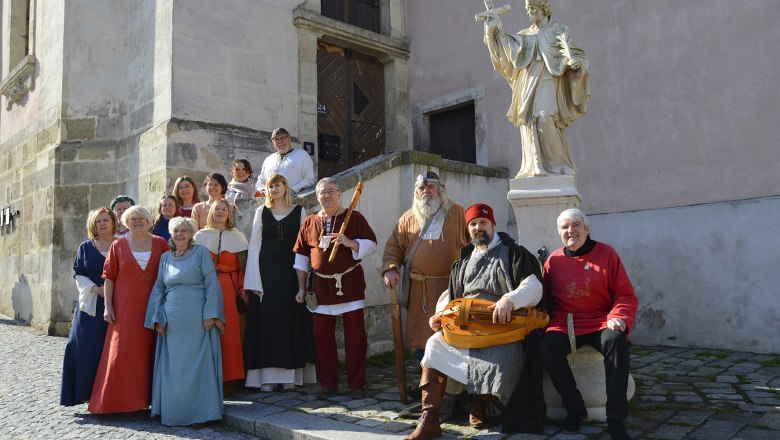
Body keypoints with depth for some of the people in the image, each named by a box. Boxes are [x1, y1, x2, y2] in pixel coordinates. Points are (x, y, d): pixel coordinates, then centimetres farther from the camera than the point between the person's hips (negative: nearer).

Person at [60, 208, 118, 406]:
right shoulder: (86, 247, 11)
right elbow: (79, 274, 7)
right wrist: (95, 289, -9)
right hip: (91, 305, 2)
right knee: (86, 348, -4)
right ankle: (89, 392, 4)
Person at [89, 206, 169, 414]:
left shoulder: (160, 244, 6)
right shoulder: (118, 246, 5)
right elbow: (109, 277, 5)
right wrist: (108, 306, -1)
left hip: (152, 309, 1)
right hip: (125, 309, 0)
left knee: (150, 352, 4)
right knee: (122, 353, -1)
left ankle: (149, 397, 14)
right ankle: (120, 400, 7)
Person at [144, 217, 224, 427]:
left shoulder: (201, 252, -1)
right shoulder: (165, 257, 13)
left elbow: (211, 284, -5)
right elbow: (158, 289, 14)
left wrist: (210, 314, -12)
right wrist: (157, 318, 5)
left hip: (197, 320, -4)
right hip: (172, 320, 4)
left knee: (197, 364, 0)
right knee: (172, 367, 7)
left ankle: (200, 413, 9)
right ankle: (173, 411, 18)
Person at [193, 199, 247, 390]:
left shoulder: (236, 236, 11)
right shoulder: (200, 236, 12)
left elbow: (243, 265, 5)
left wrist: (243, 290, -5)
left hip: (229, 288, 0)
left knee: (229, 330, -5)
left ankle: (229, 377, 3)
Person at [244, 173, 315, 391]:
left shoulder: (299, 211, 7)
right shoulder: (262, 213, 10)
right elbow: (254, 245, 4)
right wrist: (254, 281, -6)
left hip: (290, 271, -1)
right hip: (266, 271, 1)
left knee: (291, 319, 0)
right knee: (266, 319, 0)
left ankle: (290, 374, 9)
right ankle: (268, 376, 6)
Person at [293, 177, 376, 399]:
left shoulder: (354, 217, 0)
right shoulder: (309, 222, 9)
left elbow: (371, 244, -3)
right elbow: (301, 256, 12)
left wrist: (349, 243, -20)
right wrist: (301, 287, 8)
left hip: (350, 284, -3)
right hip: (321, 286, 3)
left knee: (355, 337, 1)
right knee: (322, 337, 6)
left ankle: (356, 384, 12)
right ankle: (328, 384, 18)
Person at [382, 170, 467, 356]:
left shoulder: (456, 212, 4)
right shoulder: (408, 218, 11)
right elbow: (393, 247, 11)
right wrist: (390, 269, -6)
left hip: (452, 286, -2)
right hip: (419, 290, 3)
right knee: (421, 333, 8)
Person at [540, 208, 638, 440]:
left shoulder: (606, 253, 2)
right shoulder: (554, 260, 7)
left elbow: (626, 294, 1)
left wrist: (618, 317, -17)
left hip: (601, 322, -1)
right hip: (564, 323, 2)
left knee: (617, 341, -33)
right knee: (548, 347, -28)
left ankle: (615, 419, -21)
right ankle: (575, 409, -6)